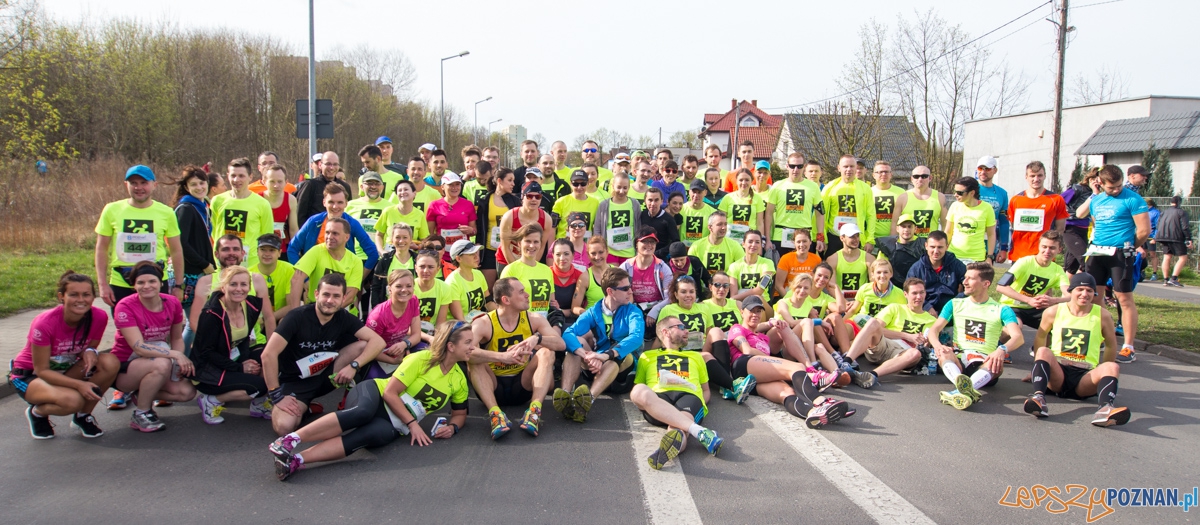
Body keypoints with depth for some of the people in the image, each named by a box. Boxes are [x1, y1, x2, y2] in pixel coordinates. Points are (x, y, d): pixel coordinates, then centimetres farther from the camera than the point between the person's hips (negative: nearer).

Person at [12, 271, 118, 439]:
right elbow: (41, 370, -22)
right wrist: (79, 384, -34)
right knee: (72, 400, -36)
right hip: (29, 375, -5)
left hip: (65, 370, 5)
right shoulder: (45, 323, -29)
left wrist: (89, 352, -25)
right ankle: (37, 412, 2)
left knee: (111, 362, -25)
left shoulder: (99, 317, -18)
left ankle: (83, 416, -3)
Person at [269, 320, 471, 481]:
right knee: (363, 412, -42)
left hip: (393, 422, 3)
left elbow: (460, 413, 18)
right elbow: (390, 392, -14)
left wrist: (452, 427, -5)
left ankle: (296, 460, -46)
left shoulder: (459, 380, 6)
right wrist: (413, 423, -19)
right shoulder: (421, 359, -11)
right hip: (374, 394, -3)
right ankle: (290, 439, -44)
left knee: (377, 433, -35)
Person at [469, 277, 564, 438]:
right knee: (474, 361, -28)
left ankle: (534, 410, -38)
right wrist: (503, 356, -45)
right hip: (494, 387, -2)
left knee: (546, 353, -21)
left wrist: (537, 338, -35)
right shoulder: (484, 324, -12)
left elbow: (560, 343, -14)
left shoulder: (534, 320, -2)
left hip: (522, 386, 2)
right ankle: (495, 413, -42)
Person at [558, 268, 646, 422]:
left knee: (618, 354, -34)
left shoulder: (633, 312, -6)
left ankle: (589, 398, -58)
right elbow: (568, 334, -18)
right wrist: (588, 355, -38)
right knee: (577, 341, -21)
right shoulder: (594, 311, -1)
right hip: (596, 366, 2)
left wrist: (607, 355, -45)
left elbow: (636, 337, -28)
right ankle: (565, 395, -43)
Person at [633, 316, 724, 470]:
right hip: (657, 397, -1)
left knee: (679, 423, -37)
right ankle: (699, 431, -51)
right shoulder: (647, 356, 33)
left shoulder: (695, 356, 39)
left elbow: (706, 389, 34)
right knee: (639, 390, -38)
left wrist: (700, 405, 9)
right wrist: (642, 400, 1)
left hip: (689, 395, 1)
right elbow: (635, 388, 27)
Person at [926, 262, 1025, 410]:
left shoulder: (1001, 310, 7)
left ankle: (961, 392, -65)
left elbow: (1018, 337, -9)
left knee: (998, 363, -36)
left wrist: (1002, 349, -33)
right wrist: (938, 345, -21)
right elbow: (933, 330, 5)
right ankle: (967, 390, -65)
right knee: (944, 354, -33)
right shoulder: (955, 304, 14)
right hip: (958, 360, 1)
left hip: (985, 363, -1)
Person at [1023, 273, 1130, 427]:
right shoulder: (1053, 312, 5)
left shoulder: (1102, 315, 6)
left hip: (1085, 377, 1)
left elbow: (1111, 346, 17)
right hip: (1057, 374, 0)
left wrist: (1104, 372, 14)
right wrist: (1041, 365, 13)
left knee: (1113, 367, -28)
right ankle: (1038, 397, -51)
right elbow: (1040, 338, 17)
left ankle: (1106, 408, -54)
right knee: (1043, 352, -30)